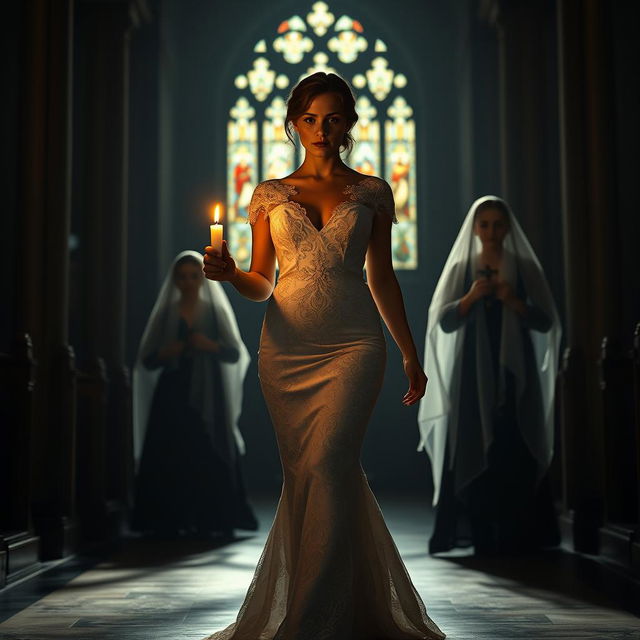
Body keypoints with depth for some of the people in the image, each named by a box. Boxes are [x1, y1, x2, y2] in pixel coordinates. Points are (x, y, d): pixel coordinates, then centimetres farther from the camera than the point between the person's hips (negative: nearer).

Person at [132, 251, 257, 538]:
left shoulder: (215, 312, 8)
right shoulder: (165, 314, 9)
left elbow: (234, 354, 3)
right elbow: (147, 360, 7)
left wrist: (211, 346, -14)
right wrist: (165, 353, -13)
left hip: (208, 398, 0)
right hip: (173, 396, 1)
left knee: (209, 459, -8)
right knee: (169, 459, -7)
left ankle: (209, 521, -3)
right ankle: (168, 521, -3)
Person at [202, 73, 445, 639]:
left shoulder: (371, 192, 9)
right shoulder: (271, 194, 11)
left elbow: (382, 277, 14)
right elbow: (261, 284, 10)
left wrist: (410, 353, 14)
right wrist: (230, 273, -12)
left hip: (353, 342, -2)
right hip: (287, 344, 2)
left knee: (326, 465, -17)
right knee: (305, 473, 3)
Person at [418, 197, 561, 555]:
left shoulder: (525, 269, 6)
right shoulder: (461, 268, 8)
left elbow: (546, 322, 1)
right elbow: (444, 322, 1)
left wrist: (514, 302, -15)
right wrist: (471, 297, -15)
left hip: (514, 372, 0)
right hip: (473, 373, 1)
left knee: (515, 451, -6)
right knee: (473, 451, -5)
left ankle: (516, 535, -1)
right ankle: (480, 535, -1)